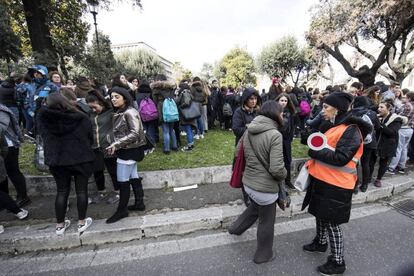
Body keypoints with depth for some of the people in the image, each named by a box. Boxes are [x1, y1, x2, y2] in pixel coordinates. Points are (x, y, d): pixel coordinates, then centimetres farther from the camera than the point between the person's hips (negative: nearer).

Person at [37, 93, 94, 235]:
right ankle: (82, 222, 23)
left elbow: (44, 137, 7)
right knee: (81, 190, 11)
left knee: (62, 192, 16)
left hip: (56, 160, 2)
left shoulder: (43, 118, -8)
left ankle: (60, 225, 28)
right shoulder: (81, 118, -13)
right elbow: (90, 138, -2)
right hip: (81, 158, -2)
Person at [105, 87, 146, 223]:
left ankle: (122, 210, 18)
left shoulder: (129, 113, -16)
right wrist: (115, 145, 2)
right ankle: (139, 203, 28)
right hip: (127, 151, 9)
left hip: (128, 151, -9)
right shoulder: (120, 113, 11)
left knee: (123, 181, 2)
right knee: (134, 177, 15)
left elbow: (134, 134, -23)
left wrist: (116, 144, -22)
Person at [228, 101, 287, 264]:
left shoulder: (248, 130, -4)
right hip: (265, 187, -6)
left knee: (255, 207, 35)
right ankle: (263, 255, 42)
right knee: (266, 222, 19)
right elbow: (277, 169, -26)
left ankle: (236, 228, 49)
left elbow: (238, 151, 9)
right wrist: (284, 175, -4)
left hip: (248, 182, 6)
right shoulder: (275, 135, -23)